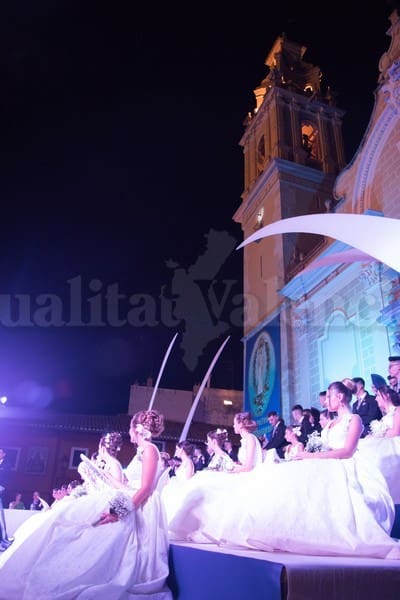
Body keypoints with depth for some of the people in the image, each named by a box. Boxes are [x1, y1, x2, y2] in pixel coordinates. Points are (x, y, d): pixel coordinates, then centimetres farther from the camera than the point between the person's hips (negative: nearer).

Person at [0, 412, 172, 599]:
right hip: (131, 508, 10)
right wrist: (103, 473, 24)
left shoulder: (149, 449, -10)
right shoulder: (141, 452, 20)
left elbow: (146, 488, -20)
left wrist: (120, 512, -27)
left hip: (137, 511, -10)